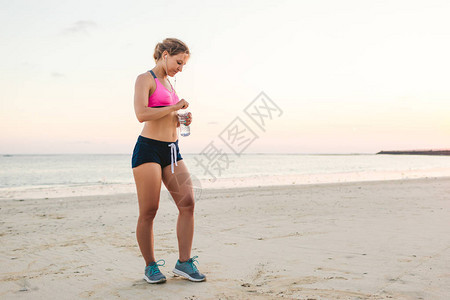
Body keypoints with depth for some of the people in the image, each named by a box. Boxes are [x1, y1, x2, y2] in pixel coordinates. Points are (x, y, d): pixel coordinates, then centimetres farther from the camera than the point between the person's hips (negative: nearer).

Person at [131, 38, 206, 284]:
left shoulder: (168, 83, 21)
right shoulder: (145, 79, -4)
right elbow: (142, 114, -19)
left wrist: (181, 120, 7)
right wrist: (175, 106, -11)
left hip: (172, 150, 8)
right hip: (148, 149, -8)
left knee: (188, 203, -3)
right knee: (148, 212, -2)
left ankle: (184, 262, 4)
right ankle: (151, 266, 11)